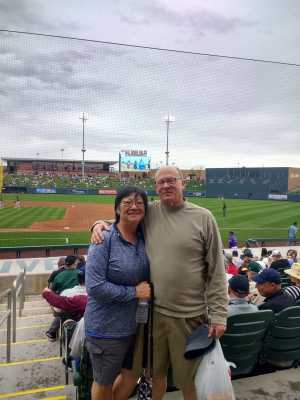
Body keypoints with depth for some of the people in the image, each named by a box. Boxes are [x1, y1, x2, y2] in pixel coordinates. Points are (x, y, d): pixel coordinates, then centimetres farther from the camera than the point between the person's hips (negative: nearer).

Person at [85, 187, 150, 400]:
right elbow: (95, 287, -24)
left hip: (135, 324, 6)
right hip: (107, 328, -6)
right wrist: (134, 292, -20)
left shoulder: (144, 238, -2)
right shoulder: (105, 239, -20)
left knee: (131, 375, 24)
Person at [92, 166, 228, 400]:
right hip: (152, 310, 3)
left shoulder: (203, 217, -7)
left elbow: (216, 271, -6)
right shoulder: (149, 212, 1)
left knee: (188, 380, 15)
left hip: (189, 315, -2)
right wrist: (101, 224, -3)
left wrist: (219, 314, -9)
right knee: (156, 372, 22)